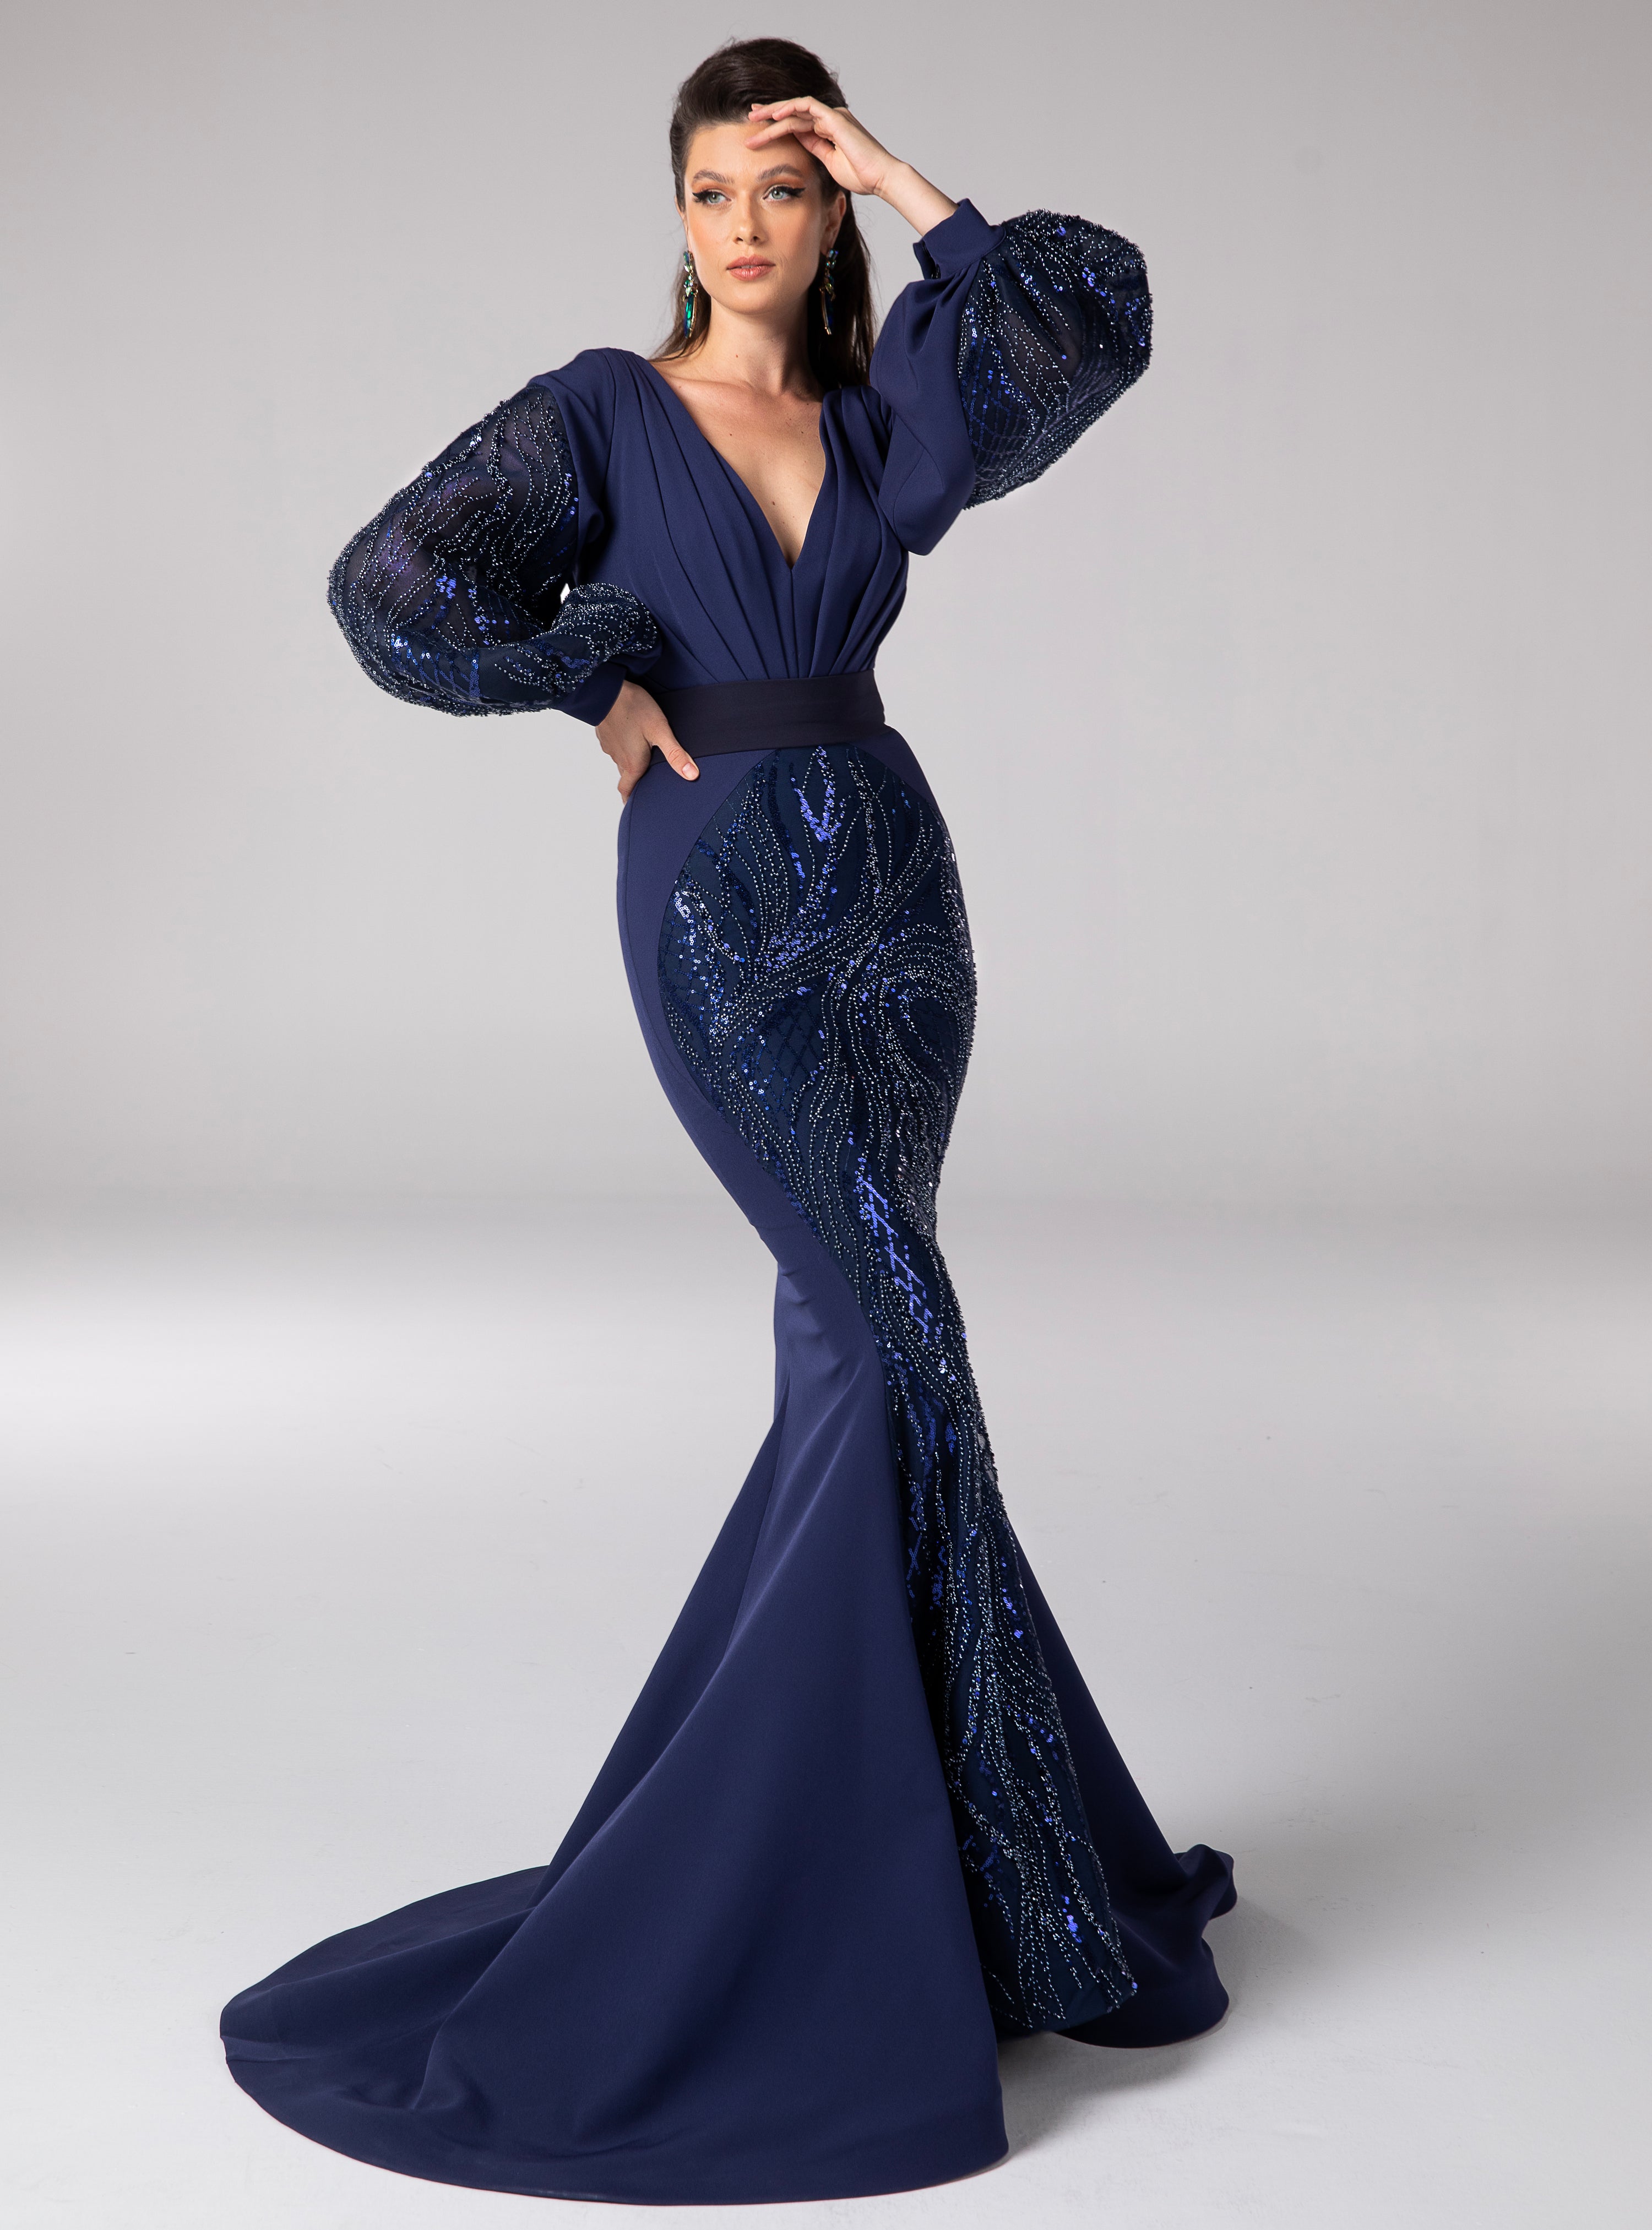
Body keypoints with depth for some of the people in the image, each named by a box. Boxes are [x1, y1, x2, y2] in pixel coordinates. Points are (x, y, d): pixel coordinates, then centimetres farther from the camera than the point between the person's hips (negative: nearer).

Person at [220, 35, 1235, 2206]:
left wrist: (910, 188, -2)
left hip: (893, 886, 5)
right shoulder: (603, 411, 1)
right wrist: (601, 683, -7)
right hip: (719, 907, -5)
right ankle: (1019, 1875, -1)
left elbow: (1097, 322, -2)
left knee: (852, 1352, 6)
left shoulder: (883, 408, 12)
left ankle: (760, 1806, 21)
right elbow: (391, 583, -10)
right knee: (897, 1340, -11)